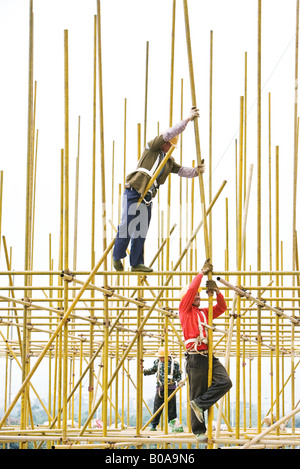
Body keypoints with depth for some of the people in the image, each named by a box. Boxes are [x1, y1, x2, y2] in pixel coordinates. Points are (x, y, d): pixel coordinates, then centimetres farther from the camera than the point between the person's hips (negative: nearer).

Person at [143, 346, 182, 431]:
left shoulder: (174, 364, 0)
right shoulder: (157, 362, 7)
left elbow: (178, 375, 10)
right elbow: (152, 370, 21)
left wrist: (179, 382, -7)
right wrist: (144, 371, 6)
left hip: (170, 388, -2)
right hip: (160, 388, 2)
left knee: (171, 408, 1)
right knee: (157, 408, 1)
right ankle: (154, 426, 8)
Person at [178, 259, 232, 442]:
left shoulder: (204, 312, 21)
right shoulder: (185, 310, 4)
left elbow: (222, 307, 16)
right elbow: (191, 289, -9)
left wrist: (216, 291, 0)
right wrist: (202, 273, -8)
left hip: (209, 357, 6)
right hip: (195, 358, -6)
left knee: (225, 381, -16)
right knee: (197, 394, -2)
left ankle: (200, 403, -6)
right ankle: (199, 431, 6)